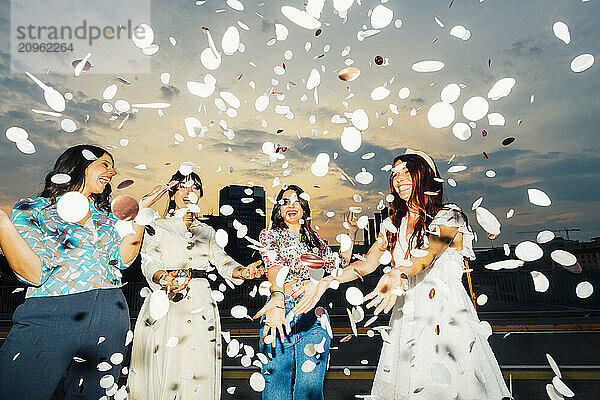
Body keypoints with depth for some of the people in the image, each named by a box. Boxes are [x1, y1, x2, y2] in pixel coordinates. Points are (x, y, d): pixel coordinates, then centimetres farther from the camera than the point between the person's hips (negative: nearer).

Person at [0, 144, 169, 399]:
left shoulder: (106, 217, 17)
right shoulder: (32, 209, 3)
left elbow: (123, 259, 1)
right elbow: (34, 273, -11)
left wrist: (142, 210, 1)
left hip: (110, 318, 4)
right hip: (50, 318, -4)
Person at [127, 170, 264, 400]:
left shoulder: (206, 232, 18)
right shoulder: (157, 227, 8)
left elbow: (222, 261, 8)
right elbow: (149, 262, -6)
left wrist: (242, 271, -14)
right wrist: (164, 278, -29)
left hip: (201, 308, 3)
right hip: (166, 306, -2)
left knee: (198, 377, 0)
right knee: (163, 370, -3)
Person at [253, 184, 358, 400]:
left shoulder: (315, 240, 20)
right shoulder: (270, 235, 7)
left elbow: (340, 263, 25)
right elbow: (273, 266, -13)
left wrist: (351, 232, 26)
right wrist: (278, 296, -31)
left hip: (314, 316, 3)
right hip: (281, 308, -3)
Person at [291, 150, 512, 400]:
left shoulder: (448, 217, -3)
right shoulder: (393, 225, 13)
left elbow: (428, 256, -22)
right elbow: (367, 264, 6)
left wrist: (398, 274, -42)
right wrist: (326, 281, -8)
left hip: (447, 316, -4)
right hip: (405, 319, 4)